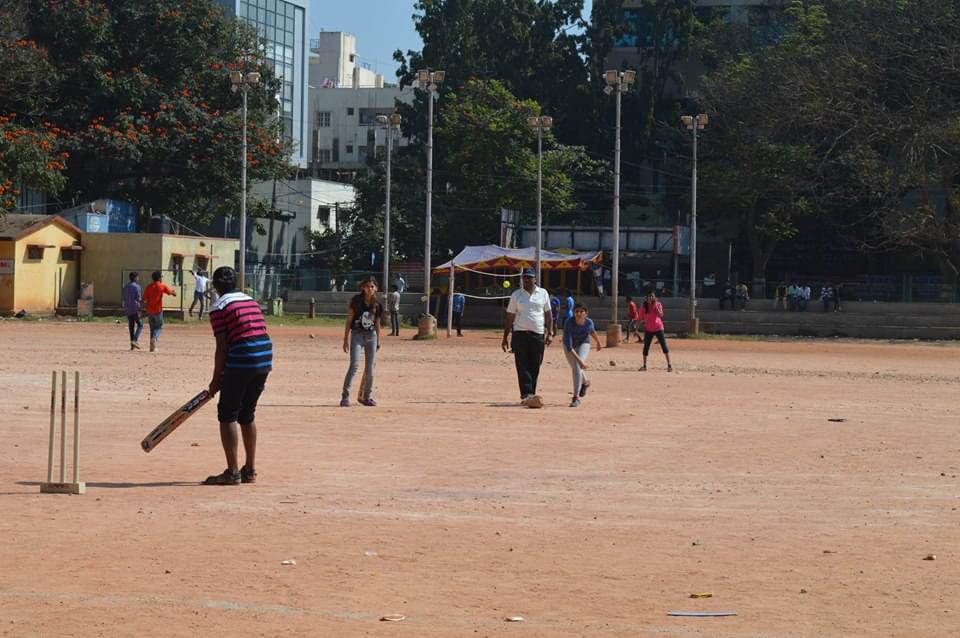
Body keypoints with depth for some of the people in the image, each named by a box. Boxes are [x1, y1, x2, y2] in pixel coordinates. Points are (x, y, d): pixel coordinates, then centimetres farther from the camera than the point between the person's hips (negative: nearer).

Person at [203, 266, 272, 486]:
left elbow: (222, 347, -7)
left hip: (241, 362, -7)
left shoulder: (219, 308, -2)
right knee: (247, 414, 19)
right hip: (265, 360, 7)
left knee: (227, 415, 2)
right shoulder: (252, 302, 19)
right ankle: (250, 470, 23)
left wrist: (216, 380, 0)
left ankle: (232, 472, -1)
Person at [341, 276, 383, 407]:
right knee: (354, 365, -16)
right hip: (357, 334, -4)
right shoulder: (356, 301, -7)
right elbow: (349, 321, -5)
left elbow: (377, 324, 12)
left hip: (371, 336, 4)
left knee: (370, 368, 7)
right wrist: (346, 340, -8)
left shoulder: (377, 305, 2)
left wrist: (378, 341, 11)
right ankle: (345, 396, -15)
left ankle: (366, 396, 19)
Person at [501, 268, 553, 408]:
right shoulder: (516, 295, 7)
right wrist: (505, 337, 4)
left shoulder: (543, 293, 9)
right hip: (520, 334, -1)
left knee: (535, 368, 3)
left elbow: (548, 314, 11)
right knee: (523, 366, -11)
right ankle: (526, 395, -19)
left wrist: (549, 333, 0)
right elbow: (509, 317, 8)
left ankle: (529, 396, 10)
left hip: (538, 335, 1)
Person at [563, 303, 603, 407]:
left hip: (583, 344, -1)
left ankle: (576, 397, -17)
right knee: (575, 367, 19)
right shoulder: (569, 323, -37)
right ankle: (585, 382, 53)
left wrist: (598, 342, 17)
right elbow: (569, 346, -39)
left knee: (577, 367, -21)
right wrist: (579, 360, -47)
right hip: (569, 345, 1)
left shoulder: (589, 322, -27)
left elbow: (592, 331, 0)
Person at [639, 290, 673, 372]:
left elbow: (661, 315, -18)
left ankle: (669, 365, -5)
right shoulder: (644, 306, 0)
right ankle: (644, 365, 13)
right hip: (648, 329, 2)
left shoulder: (658, 305, -4)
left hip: (658, 328, -2)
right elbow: (640, 318, 5)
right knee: (646, 347, 3)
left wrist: (656, 306, -24)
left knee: (664, 346, -6)